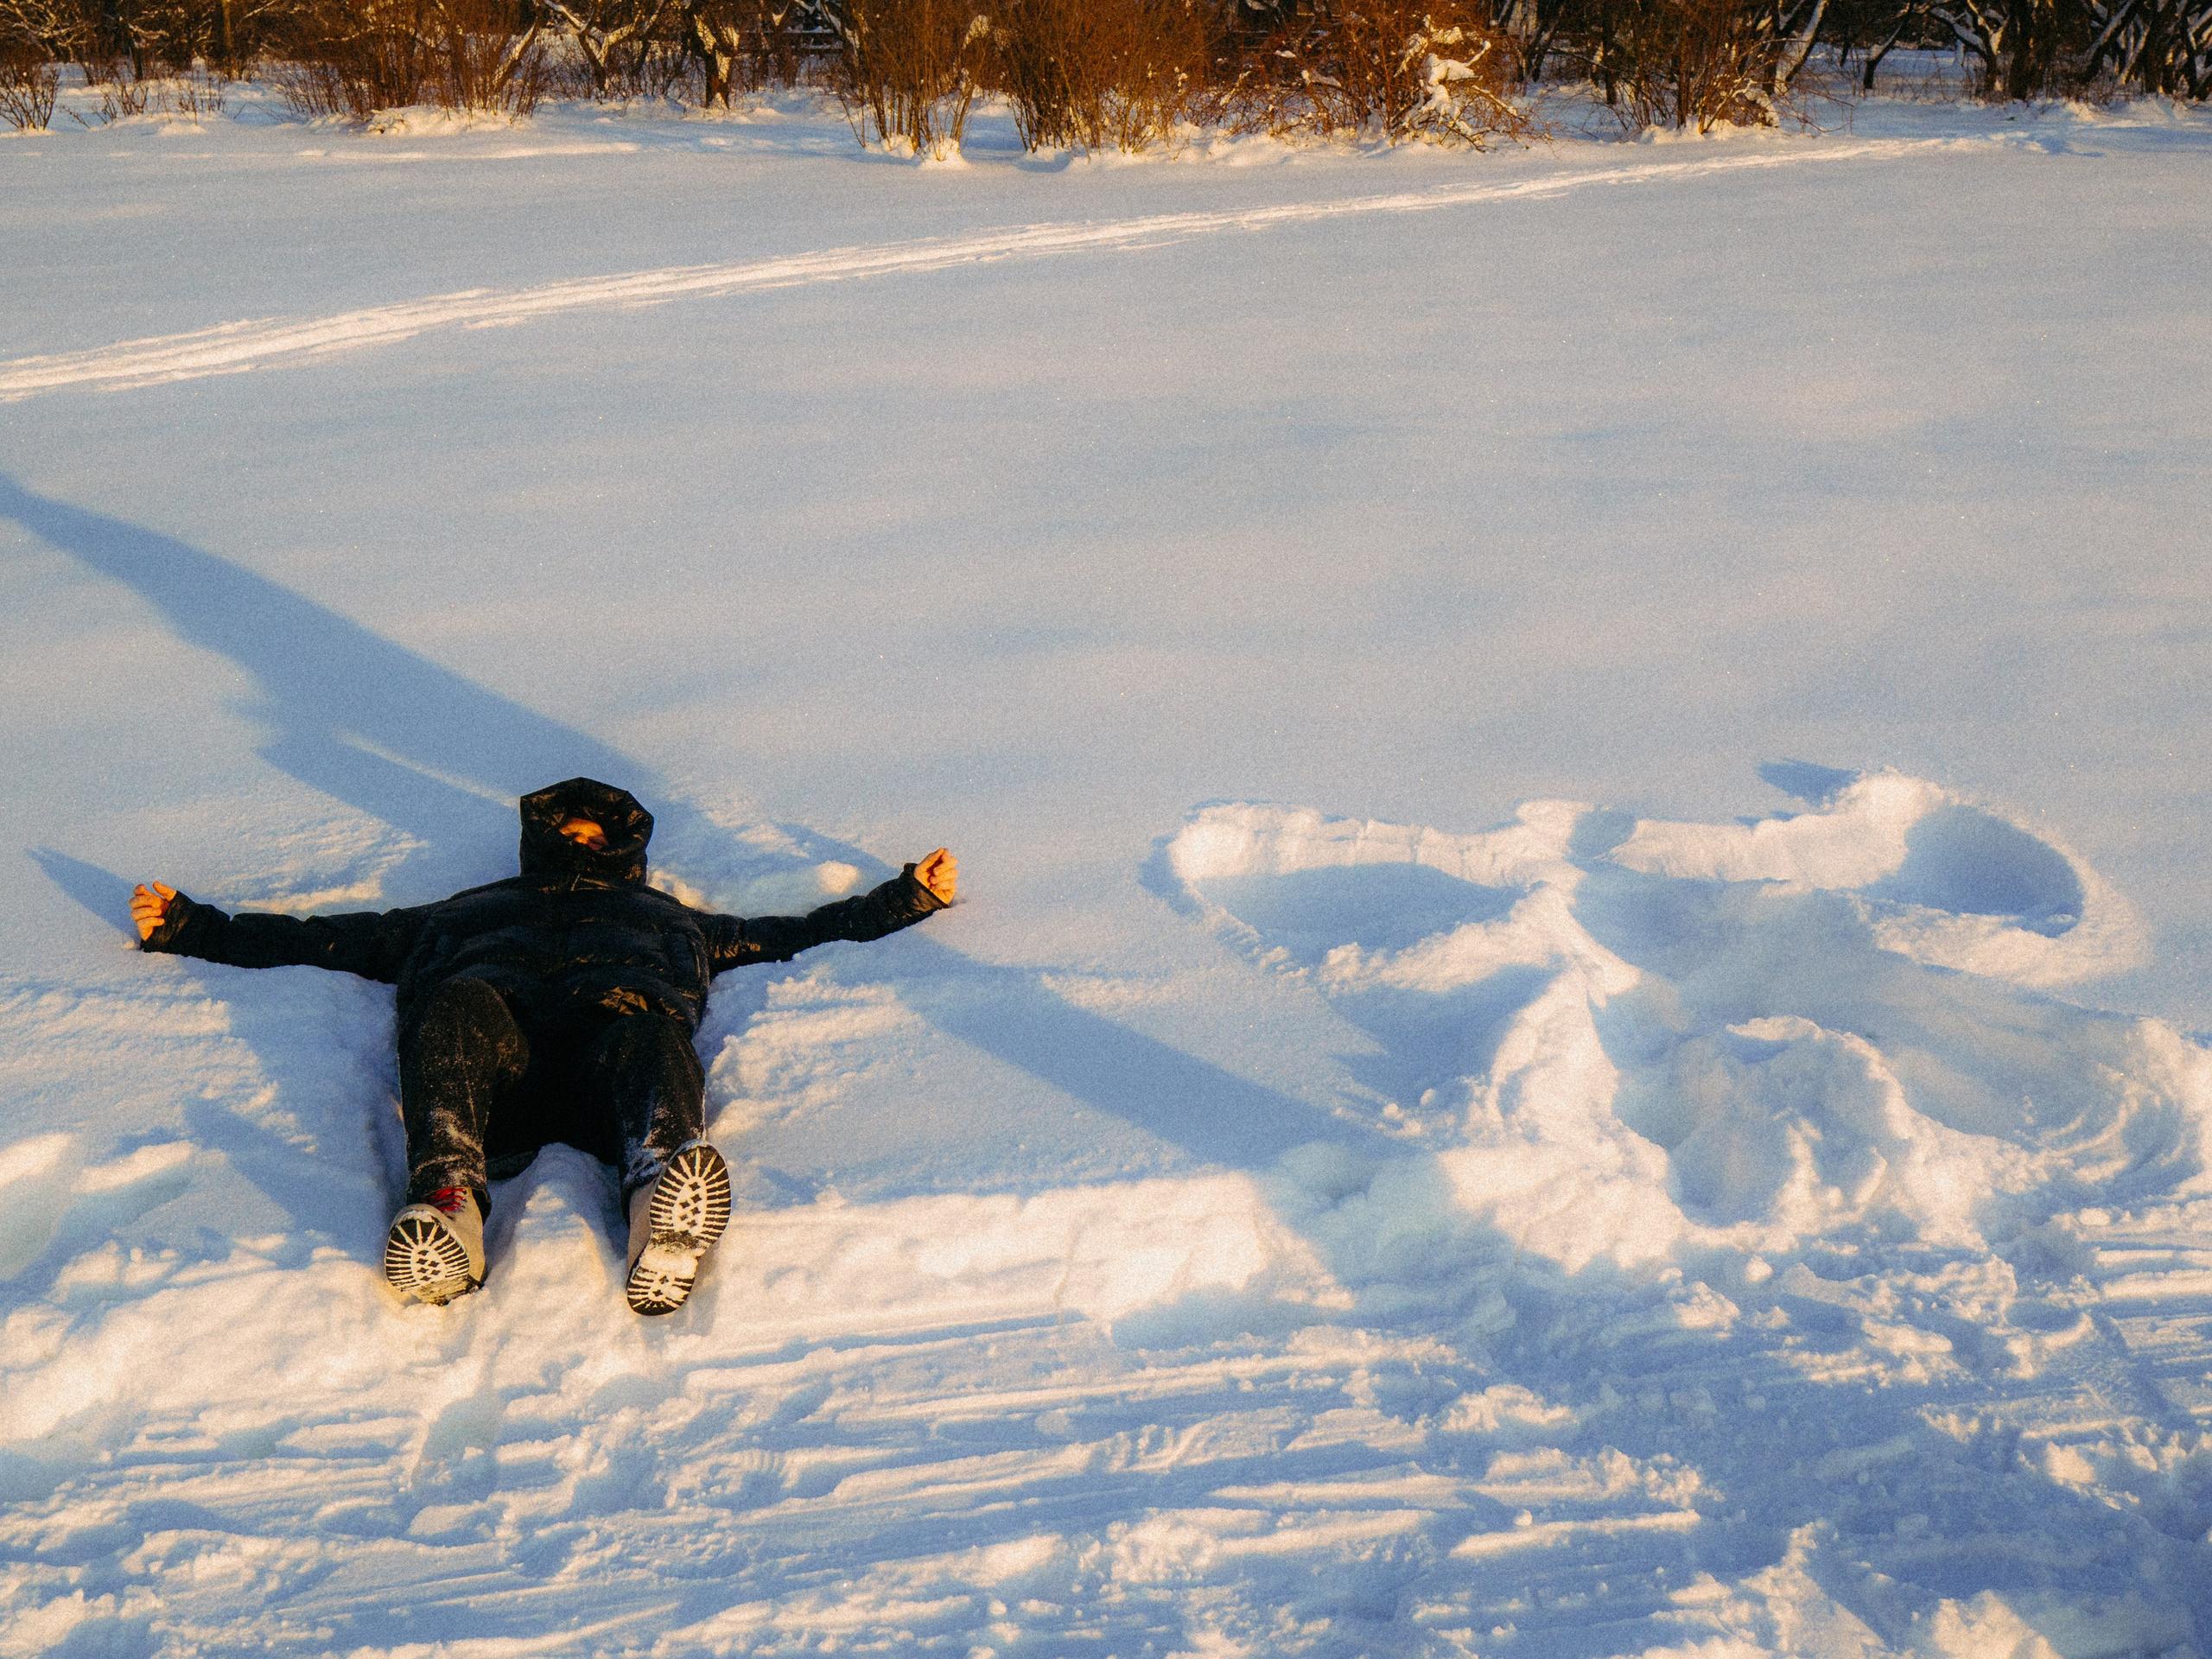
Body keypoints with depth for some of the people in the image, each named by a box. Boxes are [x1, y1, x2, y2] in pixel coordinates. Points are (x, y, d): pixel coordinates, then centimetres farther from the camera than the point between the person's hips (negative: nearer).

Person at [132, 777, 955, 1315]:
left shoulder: (665, 918, 45)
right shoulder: (468, 913, 45)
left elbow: (801, 933, 42)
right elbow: (314, 939, 45)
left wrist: (906, 897, 39)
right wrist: (190, 927, 40)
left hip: (616, 1023, 0)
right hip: (495, 1051, 1)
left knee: (649, 1040, -38)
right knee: (457, 1007, -36)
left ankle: (666, 1206, -70)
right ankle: (443, 1205, -59)